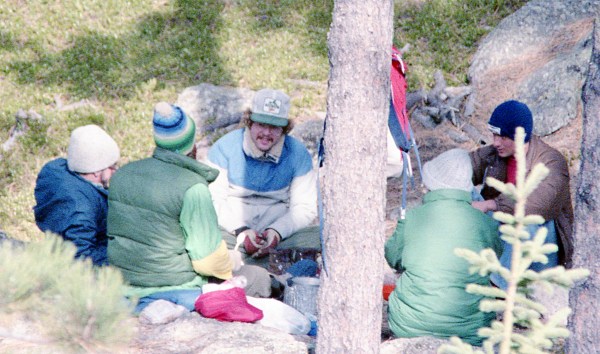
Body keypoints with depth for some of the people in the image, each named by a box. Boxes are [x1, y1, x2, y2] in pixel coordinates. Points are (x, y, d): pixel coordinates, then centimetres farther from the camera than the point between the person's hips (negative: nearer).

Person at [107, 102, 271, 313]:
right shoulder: (193, 187, -19)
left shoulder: (122, 175, 2)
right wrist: (232, 260, 6)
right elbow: (210, 258, -17)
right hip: (176, 292, -7)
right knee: (259, 278, 11)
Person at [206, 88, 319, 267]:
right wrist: (240, 230, -20)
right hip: (231, 230, -1)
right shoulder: (225, 147, -3)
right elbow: (213, 200, -5)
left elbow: (305, 207, 2)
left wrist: (277, 231, -17)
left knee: (318, 237, -28)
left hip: (281, 234, 2)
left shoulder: (298, 154, 1)